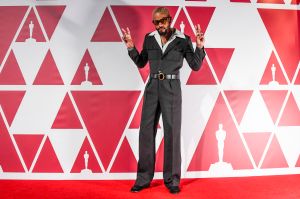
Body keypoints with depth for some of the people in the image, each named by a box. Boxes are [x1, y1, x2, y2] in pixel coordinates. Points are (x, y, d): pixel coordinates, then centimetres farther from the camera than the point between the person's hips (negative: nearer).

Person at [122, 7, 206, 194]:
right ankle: (144, 178, 11)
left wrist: (199, 46, -15)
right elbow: (141, 63, 17)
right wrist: (131, 47, 4)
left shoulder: (183, 40, -2)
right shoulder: (149, 39, 7)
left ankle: (172, 179, 9)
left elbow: (196, 66, -2)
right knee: (146, 132, 1)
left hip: (172, 88, -3)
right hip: (152, 87, 3)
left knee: (172, 133, -3)